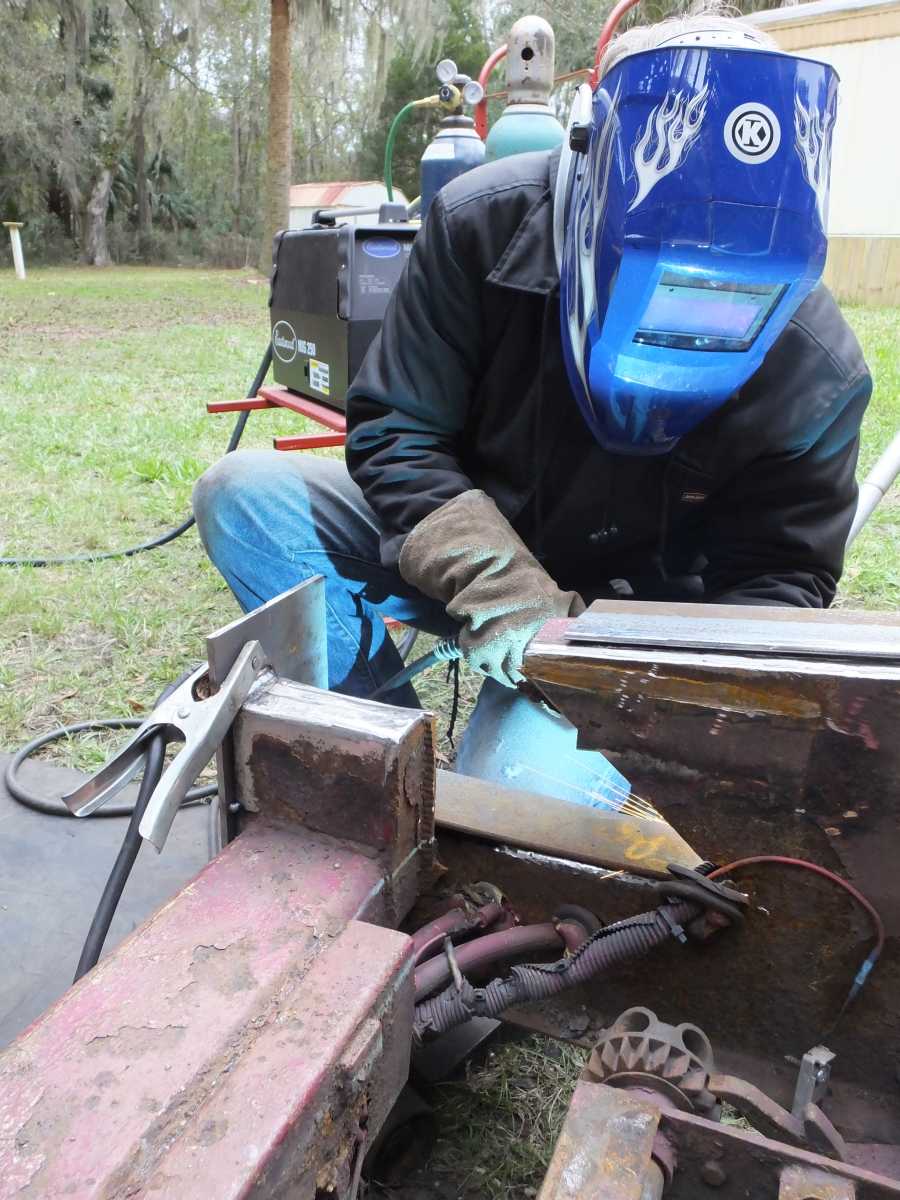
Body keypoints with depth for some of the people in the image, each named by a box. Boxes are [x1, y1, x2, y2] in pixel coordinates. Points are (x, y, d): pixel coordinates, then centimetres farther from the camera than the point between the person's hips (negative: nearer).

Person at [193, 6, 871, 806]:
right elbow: (394, 433, -15)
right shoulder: (484, 224, -19)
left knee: (529, 796, -31)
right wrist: (491, 579, -31)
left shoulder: (815, 369, -17)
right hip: (457, 547, 3)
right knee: (244, 494, -19)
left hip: (623, 612, -2)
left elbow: (780, 576, -7)